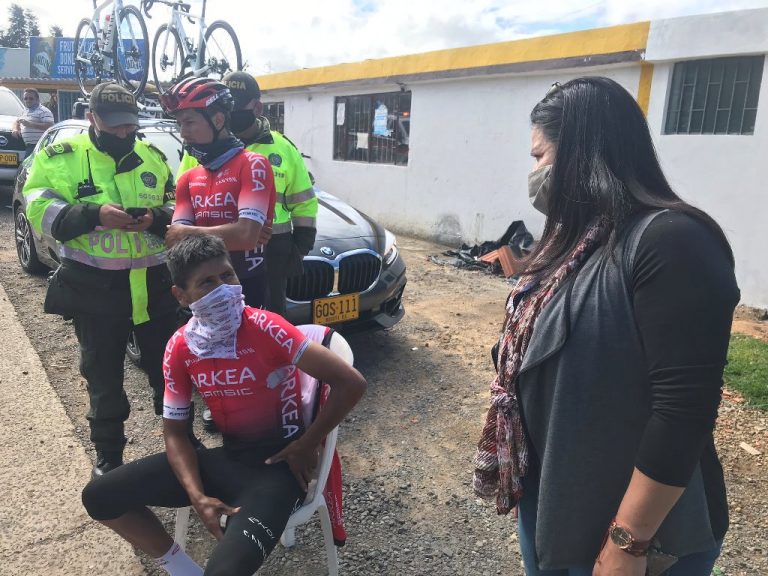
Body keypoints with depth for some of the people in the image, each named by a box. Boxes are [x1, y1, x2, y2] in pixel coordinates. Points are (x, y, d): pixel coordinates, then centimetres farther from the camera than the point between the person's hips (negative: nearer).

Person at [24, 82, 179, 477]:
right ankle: (109, 456, 27)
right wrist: (95, 214, -24)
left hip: (154, 282, 2)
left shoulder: (153, 157, 9)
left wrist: (156, 217, -11)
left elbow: (178, 207, 12)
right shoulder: (59, 157, 0)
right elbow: (40, 211, -9)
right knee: (103, 376, 10)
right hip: (94, 286, -2)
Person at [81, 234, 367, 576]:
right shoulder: (180, 348, -4)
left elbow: (352, 384, -24)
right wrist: (198, 497, -11)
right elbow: (174, 430, 4)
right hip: (228, 457, 6)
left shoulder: (264, 328, -22)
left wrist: (307, 445, -13)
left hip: (279, 461, -6)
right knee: (99, 498, 2)